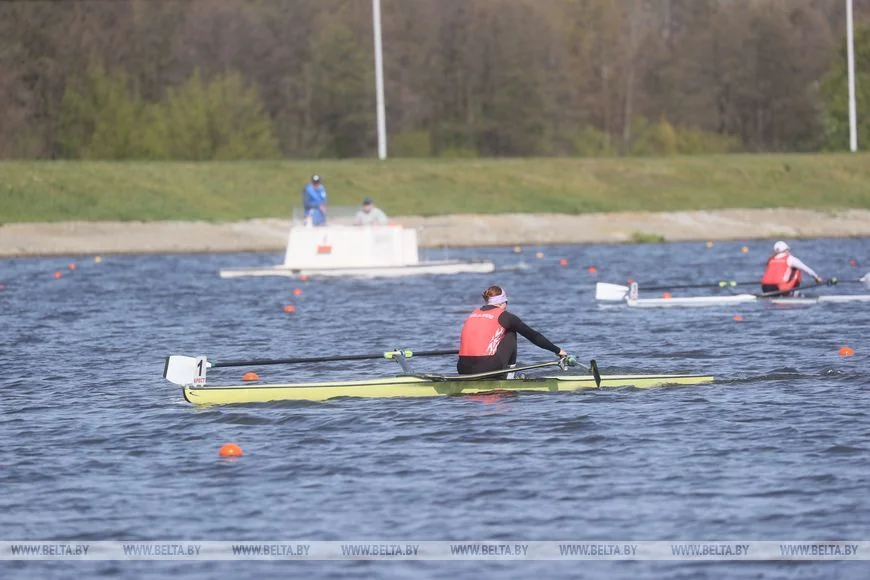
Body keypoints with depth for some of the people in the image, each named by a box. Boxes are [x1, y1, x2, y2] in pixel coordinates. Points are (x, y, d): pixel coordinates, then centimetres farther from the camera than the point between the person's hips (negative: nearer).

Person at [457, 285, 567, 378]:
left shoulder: (473, 314, 20)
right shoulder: (504, 316, 5)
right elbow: (533, 335, 13)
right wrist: (558, 351, 24)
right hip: (487, 369, -5)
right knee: (511, 333, 18)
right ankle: (509, 375, 17)